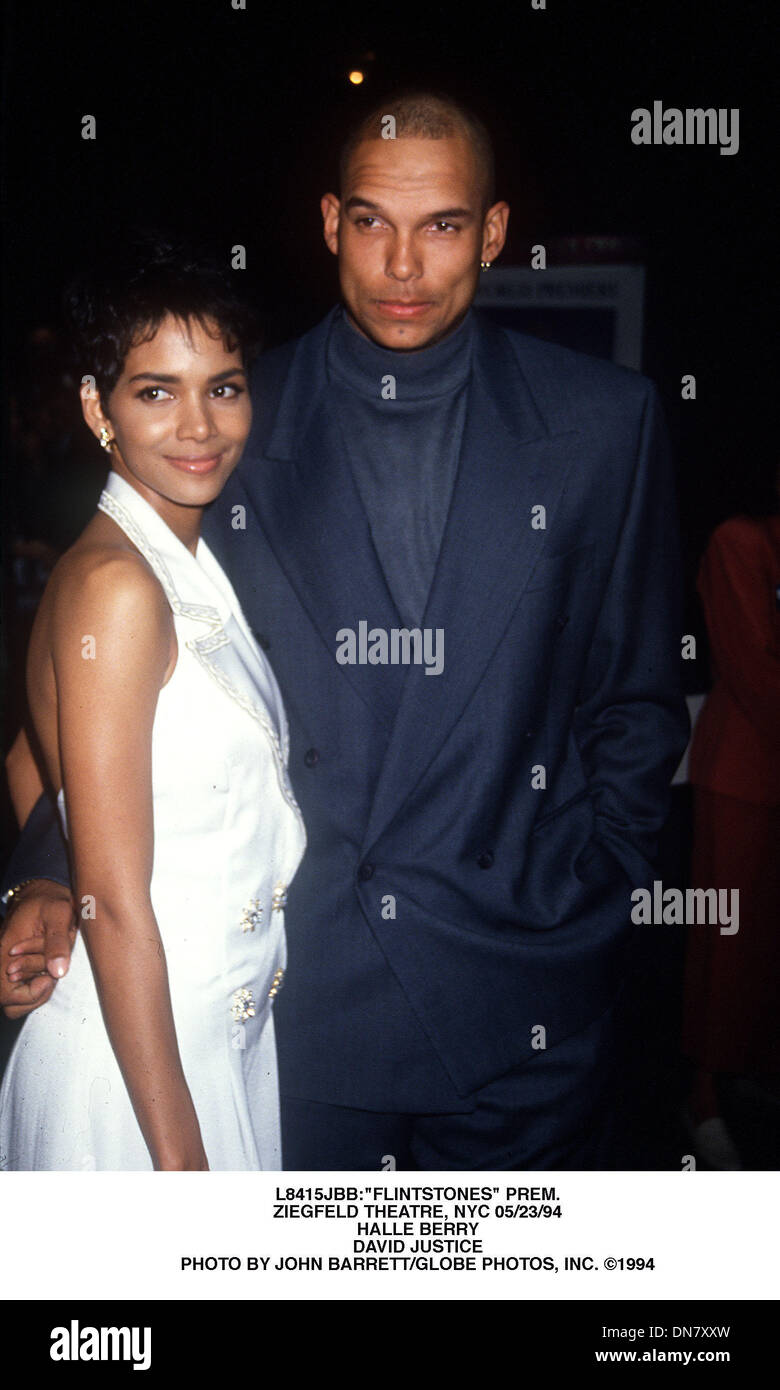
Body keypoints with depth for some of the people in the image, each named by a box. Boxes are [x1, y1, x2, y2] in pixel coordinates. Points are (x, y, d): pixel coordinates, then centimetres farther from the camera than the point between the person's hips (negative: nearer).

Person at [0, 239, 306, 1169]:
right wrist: (181, 1156, -20)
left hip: (225, 1027, 8)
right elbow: (115, 903, -23)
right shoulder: (116, 585, -22)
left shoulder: (188, 566, 4)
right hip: (139, 1064, -8)